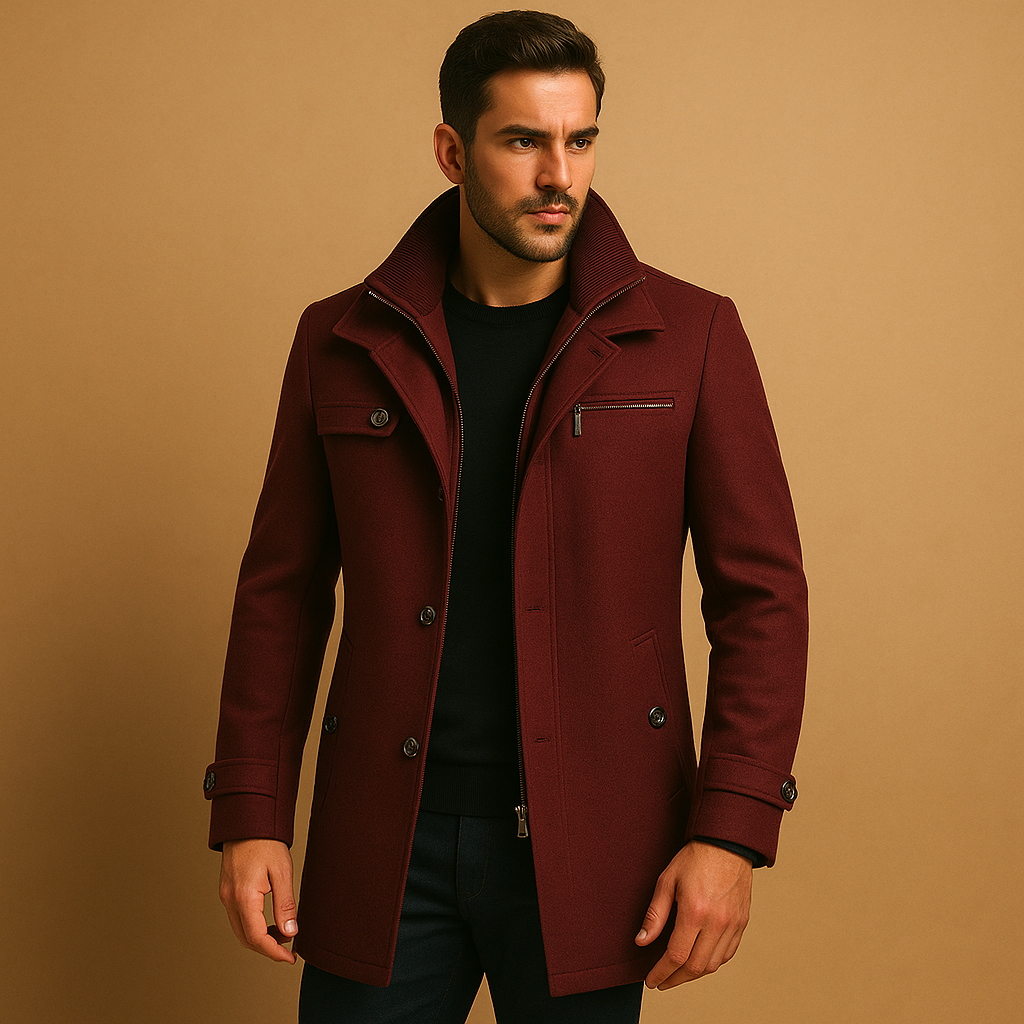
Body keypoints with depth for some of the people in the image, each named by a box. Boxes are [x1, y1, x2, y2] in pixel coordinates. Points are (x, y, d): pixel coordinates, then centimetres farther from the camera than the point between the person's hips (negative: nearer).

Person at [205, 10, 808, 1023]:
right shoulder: (342, 342, 4)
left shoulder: (688, 336, -1)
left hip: (585, 849, -1)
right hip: (386, 847, 1)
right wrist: (249, 816, 2)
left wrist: (730, 831, -9)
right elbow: (283, 590, 8)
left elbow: (762, 594, -2)